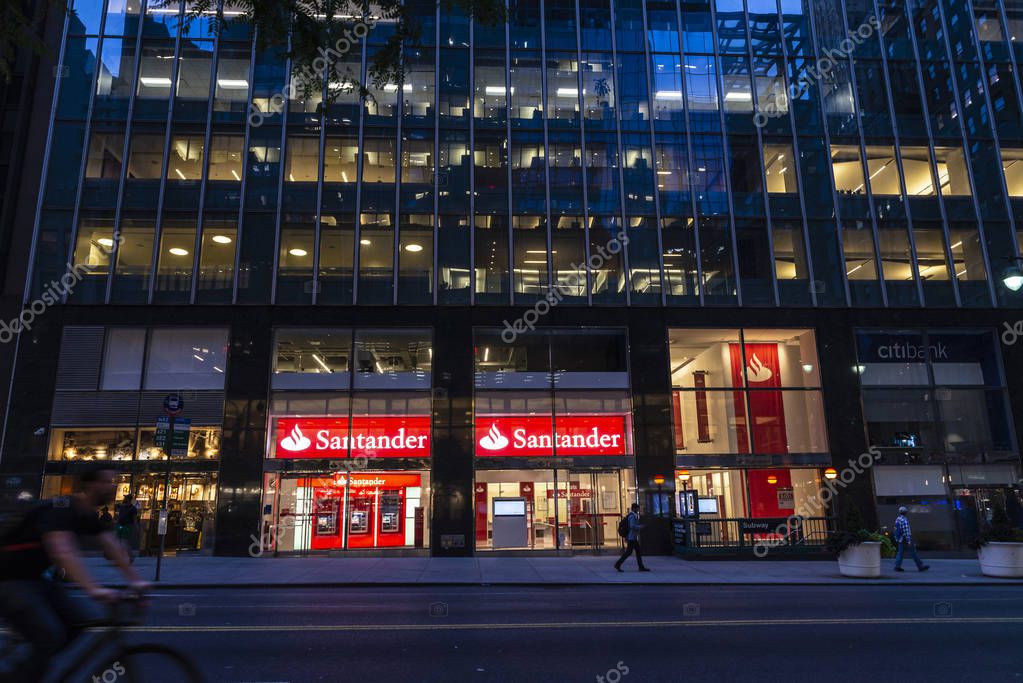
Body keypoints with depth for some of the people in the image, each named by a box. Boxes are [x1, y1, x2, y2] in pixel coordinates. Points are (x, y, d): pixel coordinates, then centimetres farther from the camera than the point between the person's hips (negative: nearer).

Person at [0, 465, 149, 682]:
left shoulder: (89, 516, 3)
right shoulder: (60, 509, -25)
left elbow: (112, 547, -3)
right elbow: (62, 551, -39)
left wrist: (134, 580, -14)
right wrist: (92, 588, -49)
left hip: (37, 578, 8)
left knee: (88, 618, -5)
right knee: (49, 637, -20)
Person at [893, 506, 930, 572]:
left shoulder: (897, 519, 11)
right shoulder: (904, 520, -18)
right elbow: (906, 531, -22)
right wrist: (909, 541, -22)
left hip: (900, 539, 8)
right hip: (906, 539, -8)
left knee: (900, 552, 6)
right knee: (913, 552, 1)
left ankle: (897, 566, -1)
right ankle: (920, 566, 8)